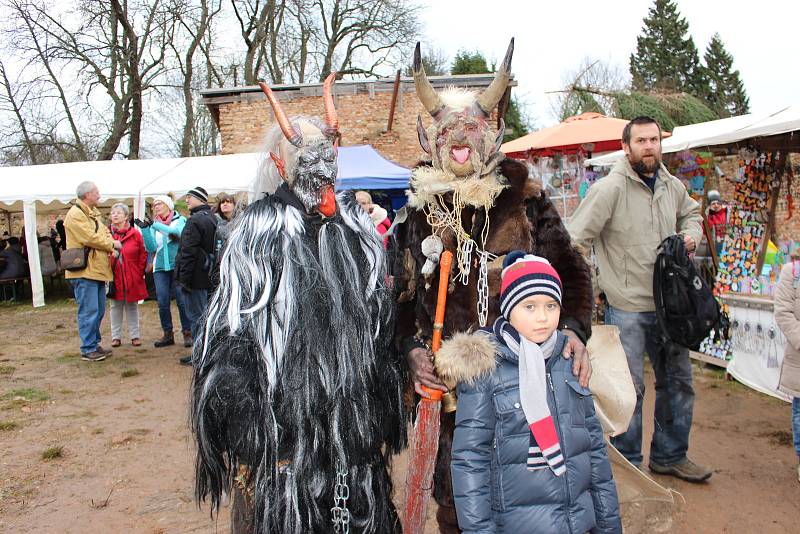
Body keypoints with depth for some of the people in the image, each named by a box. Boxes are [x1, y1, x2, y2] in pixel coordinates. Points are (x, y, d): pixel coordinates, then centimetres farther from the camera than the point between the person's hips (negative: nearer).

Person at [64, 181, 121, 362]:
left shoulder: (93, 214, 19)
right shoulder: (75, 214, -12)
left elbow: (104, 233, 15)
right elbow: (90, 238, -19)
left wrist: (111, 247, -6)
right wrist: (112, 244, -7)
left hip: (97, 270, 10)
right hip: (84, 271, -10)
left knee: (99, 311, 15)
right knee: (89, 311, -6)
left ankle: (94, 344, 24)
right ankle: (87, 349, 1)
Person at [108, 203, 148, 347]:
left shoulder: (135, 234, -2)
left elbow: (143, 254, 1)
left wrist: (140, 271, -3)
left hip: (132, 278, -1)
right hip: (114, 277, 1)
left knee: (132, 306, 8)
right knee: (116, 306, 9)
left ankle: (135, 335, 16)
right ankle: (116, 336, 17)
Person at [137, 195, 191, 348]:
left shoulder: (180, 220, 4)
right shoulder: (154, 225, 12)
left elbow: (177, 232, -17)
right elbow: (151, 248, 2)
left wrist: (155, 225, -21)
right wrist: (144, 229, -9)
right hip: (160, 268, 4)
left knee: (182, 301, -5)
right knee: (163, 303, 2)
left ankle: (187, 333, 4)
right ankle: (168, 334, 12)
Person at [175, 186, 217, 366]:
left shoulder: (195, 220, -17)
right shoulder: (212, 218, 14)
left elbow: (188, 252, -21)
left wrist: (184, 279, -18)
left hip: (195, 276, -9)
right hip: (208, 275, 9)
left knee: (196, 315, -3)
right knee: (204, 313, 17)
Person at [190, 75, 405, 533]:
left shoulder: (356, 224, 6)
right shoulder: (262, 227, -8)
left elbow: (381, 318, 12)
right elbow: (231, 329, -8)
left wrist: (384, 411, 12)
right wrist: (241, 416, -12)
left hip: (353, 420, 5)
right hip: (283, 418, -4)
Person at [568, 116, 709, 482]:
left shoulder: (674, 187, 6)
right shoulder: (610, 188, -15)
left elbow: (691, 213, 27)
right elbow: (575, 241, -17)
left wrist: (691, 235, 5)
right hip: (626, 307, -7)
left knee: (678, 382, 18)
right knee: (629, 389, 1)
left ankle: (669, 456, 37)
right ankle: (627, 465, 21)